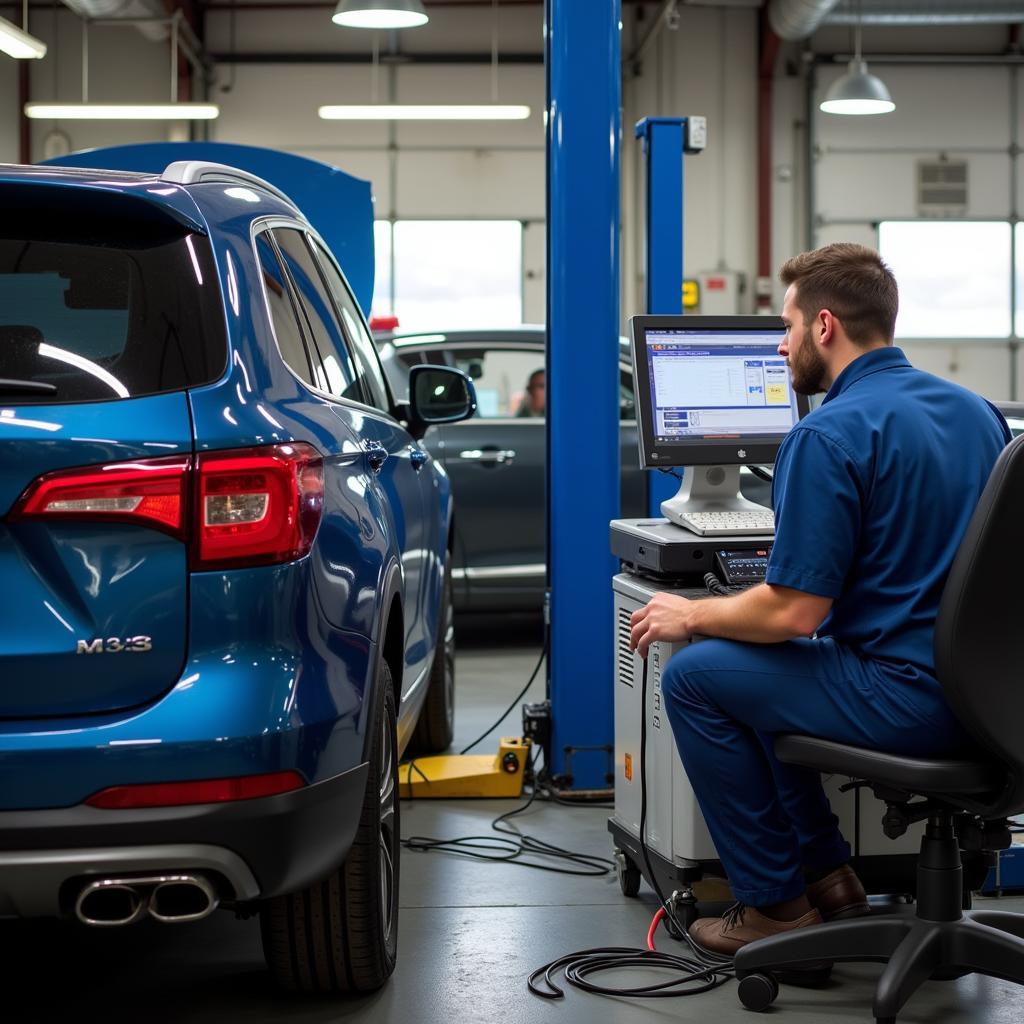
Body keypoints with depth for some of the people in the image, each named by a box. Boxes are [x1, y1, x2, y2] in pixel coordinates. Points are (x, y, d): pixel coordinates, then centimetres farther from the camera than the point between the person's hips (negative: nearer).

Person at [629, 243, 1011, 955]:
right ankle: (826, 873, 26)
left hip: (904, 697, -9)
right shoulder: (978, 411, 10)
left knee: (693, 677, 5)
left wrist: (690, 616, -1)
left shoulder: (829, 435, -17)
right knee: (757, 667, 26)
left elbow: (793, 611, -19)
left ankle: (776, 903, 10)